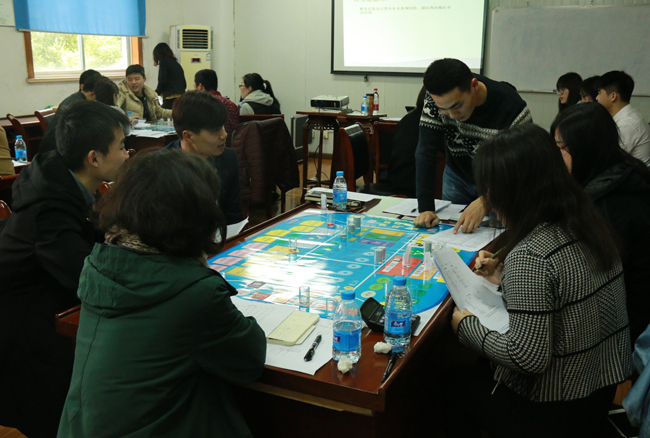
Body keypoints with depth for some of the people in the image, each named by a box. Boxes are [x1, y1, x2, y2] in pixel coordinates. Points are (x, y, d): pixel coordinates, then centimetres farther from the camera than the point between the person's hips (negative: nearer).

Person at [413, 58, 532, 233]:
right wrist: (426, 208, -32)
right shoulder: (436, 98, -25)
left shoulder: (513, 109, -33)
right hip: (458, 176, 3)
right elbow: (426, 151, -25)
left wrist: (485, 202, -45)